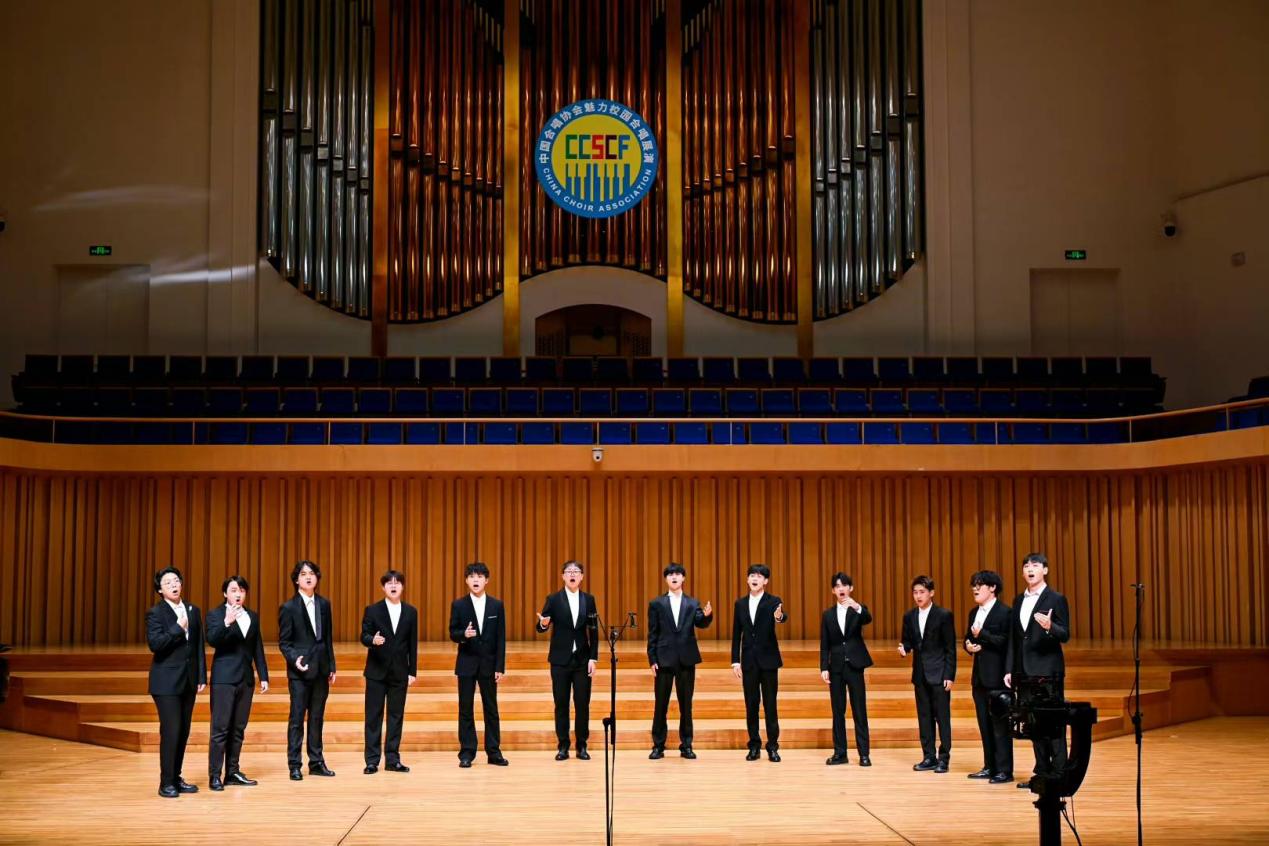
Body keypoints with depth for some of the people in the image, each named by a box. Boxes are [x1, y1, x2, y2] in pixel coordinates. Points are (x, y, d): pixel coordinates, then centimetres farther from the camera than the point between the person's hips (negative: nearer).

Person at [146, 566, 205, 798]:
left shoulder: (192, 610, 11)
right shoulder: (155, 613, -5)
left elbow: (199, 646, 11)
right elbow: (154, 644, -18)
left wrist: (202, 676, 7)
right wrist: (178, 628, -19)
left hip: (188, 680, 6)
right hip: (167, 681, -6)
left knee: (183, 731, 8)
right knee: (170, 731, -8)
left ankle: (176, 778, 17)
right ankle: (166, 783, -1)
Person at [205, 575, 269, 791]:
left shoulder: (253, 616, 13)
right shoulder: (215, 614, -2)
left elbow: (258, 649, 13)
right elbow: (212, 640, -19)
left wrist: (264, 676, 9)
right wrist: (226, 622, -33)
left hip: (246, 678, 5)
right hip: (224, 678, -5)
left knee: (238, 729, 9)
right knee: (220, 729, -6)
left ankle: (232, 772, 15)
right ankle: (214, 776, -4)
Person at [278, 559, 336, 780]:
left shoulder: (324, 604, 9)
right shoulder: (289, 608, -5)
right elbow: (283, 642, -4)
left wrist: (331, 667, 11)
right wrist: (295, 659, -20)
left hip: (321, 670, 4)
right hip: (300, 671, -4)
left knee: (317, 718, 10)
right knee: (297, 718, -1)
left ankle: (316, 762, 17)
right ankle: (294, 766, 5)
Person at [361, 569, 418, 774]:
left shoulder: (411, 612, 5)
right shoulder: (372, 610, -1)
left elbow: (413, 644, 6)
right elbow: (363, 636, -4)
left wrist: (413, 671, 3)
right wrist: (373, 640, -28)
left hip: (399, 672, 2)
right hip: (377, 671, -2)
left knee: (396, 716, 5)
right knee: (373, 715, 1)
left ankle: (392, 759, 12)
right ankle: (372, 760, 6)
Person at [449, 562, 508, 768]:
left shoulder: (496, 605, 2)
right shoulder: (458, 605, 0)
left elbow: (501, 638, 1)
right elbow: (452, 633, 1)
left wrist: (500, 667, -4)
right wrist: (463, 634, -23)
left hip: (489, 664, 1)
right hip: (466, 664, -1)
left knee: (491, 709, 5)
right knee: (466, 709, 2)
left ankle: (494, 751, 12)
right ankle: (467, 753, 8)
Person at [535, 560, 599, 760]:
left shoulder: (588, 599, 4)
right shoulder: (553, 599, -1)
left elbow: (593, 631, 5)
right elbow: (540, 628, -3)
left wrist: (593, 658, -1)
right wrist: (543, 624, -28)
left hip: (582, 659, 1)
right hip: (560, 659, -1)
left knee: (583, 704, 2)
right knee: (561, 704, 3)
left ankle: (582, 746, 12)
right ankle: (563, 746, 10)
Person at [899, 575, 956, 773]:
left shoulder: (943, 615, -6)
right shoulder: (909, 616, 8)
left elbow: (950, 648, -6)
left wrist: (949, 675, -11)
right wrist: (904, 648, -11)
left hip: (939, 673, -5)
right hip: (920, 673, 5)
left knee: (942, 716, -2)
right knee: (924, 716, 8)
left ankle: (943, 758, 3)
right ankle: (929, 757, 14)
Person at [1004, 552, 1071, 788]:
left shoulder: (1056, 599, -3)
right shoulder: (1018, 601, 15)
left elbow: (1065, 635, -8)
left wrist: (1050, 627, -29)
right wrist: (1009, 670, 10)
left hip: (1048, 671, -6)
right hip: (1025, 672, 6)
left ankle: (1058, 775, -1)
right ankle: (1042, 773, 15)